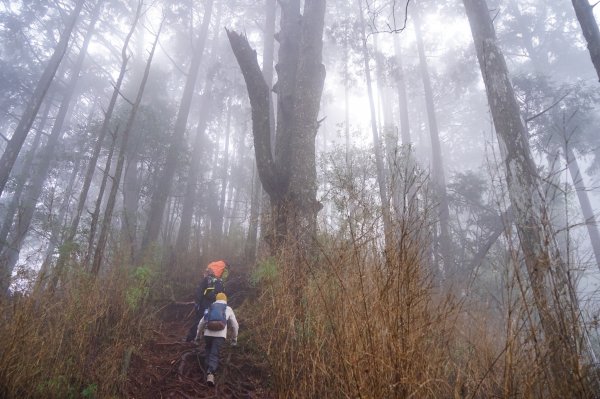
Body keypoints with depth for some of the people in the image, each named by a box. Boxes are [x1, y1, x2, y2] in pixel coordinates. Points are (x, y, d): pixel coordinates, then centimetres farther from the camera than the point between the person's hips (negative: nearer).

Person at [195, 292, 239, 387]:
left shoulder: (210, 308, 23)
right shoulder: (228, 309, 19)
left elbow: (201, 323, 29)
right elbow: (235, 325, 20)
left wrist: (198, 335, 42)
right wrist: (234, 338, 32)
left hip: (208, 333, 2)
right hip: (220, 335, -2)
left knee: (208, 352, 23)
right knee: (214, 355, -4)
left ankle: (209, 371, 14)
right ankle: (210, 373, -26)